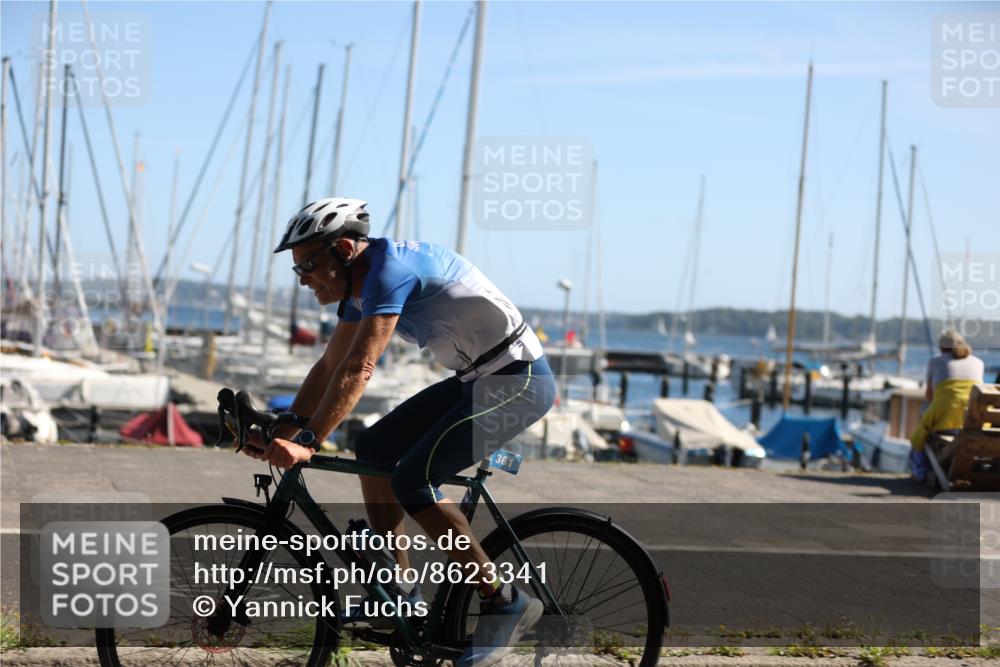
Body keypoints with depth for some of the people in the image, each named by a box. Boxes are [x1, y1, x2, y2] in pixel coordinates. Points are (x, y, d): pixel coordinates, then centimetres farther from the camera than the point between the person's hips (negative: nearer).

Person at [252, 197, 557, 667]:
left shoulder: (390, 267, -22)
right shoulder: (360, 282, 8)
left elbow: (358, 369, -31)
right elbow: (329, 367, 14)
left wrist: (307, 443, -34)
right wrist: (280, 436, 6)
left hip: (520, 380, -10)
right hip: (476, 379, 10)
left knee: (412, 480, -18)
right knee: (373, 449, 6)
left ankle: (504, 603, -8)